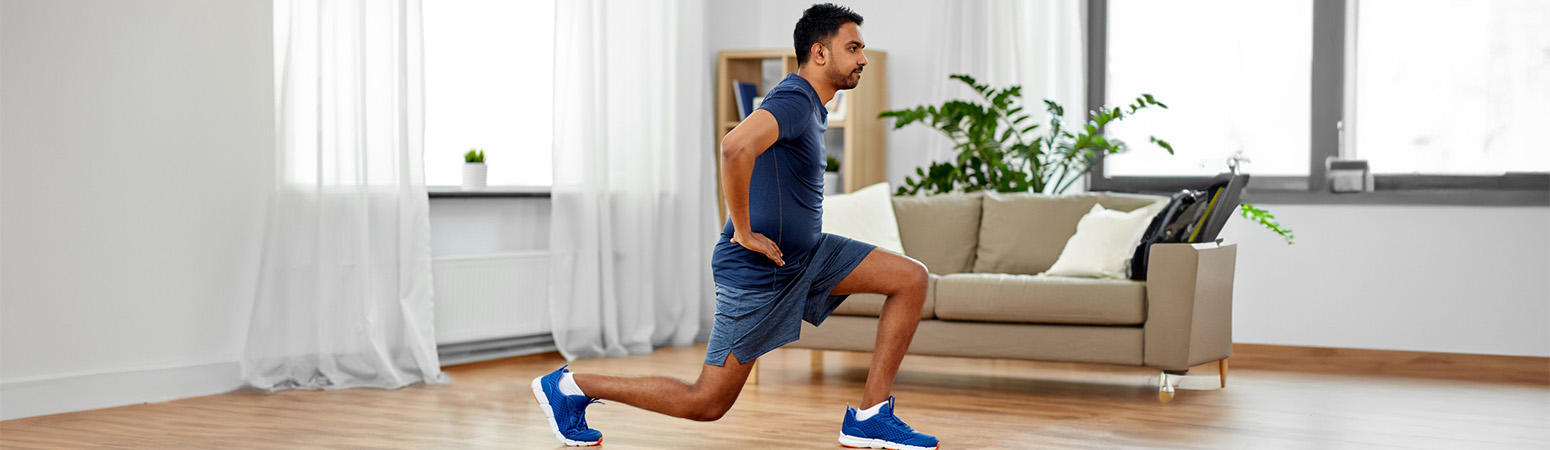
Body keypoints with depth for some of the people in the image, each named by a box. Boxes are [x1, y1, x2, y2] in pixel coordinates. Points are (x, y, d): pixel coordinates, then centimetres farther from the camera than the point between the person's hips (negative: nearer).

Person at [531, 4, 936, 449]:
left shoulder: (810, 104, 13)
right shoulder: (794, 100, -19)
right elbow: (735, 147, -40)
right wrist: (743, 232, -29)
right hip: (758, 268, -9)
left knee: (912, 278, 0)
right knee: (707, 403, -2)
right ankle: (568, 387, 12)